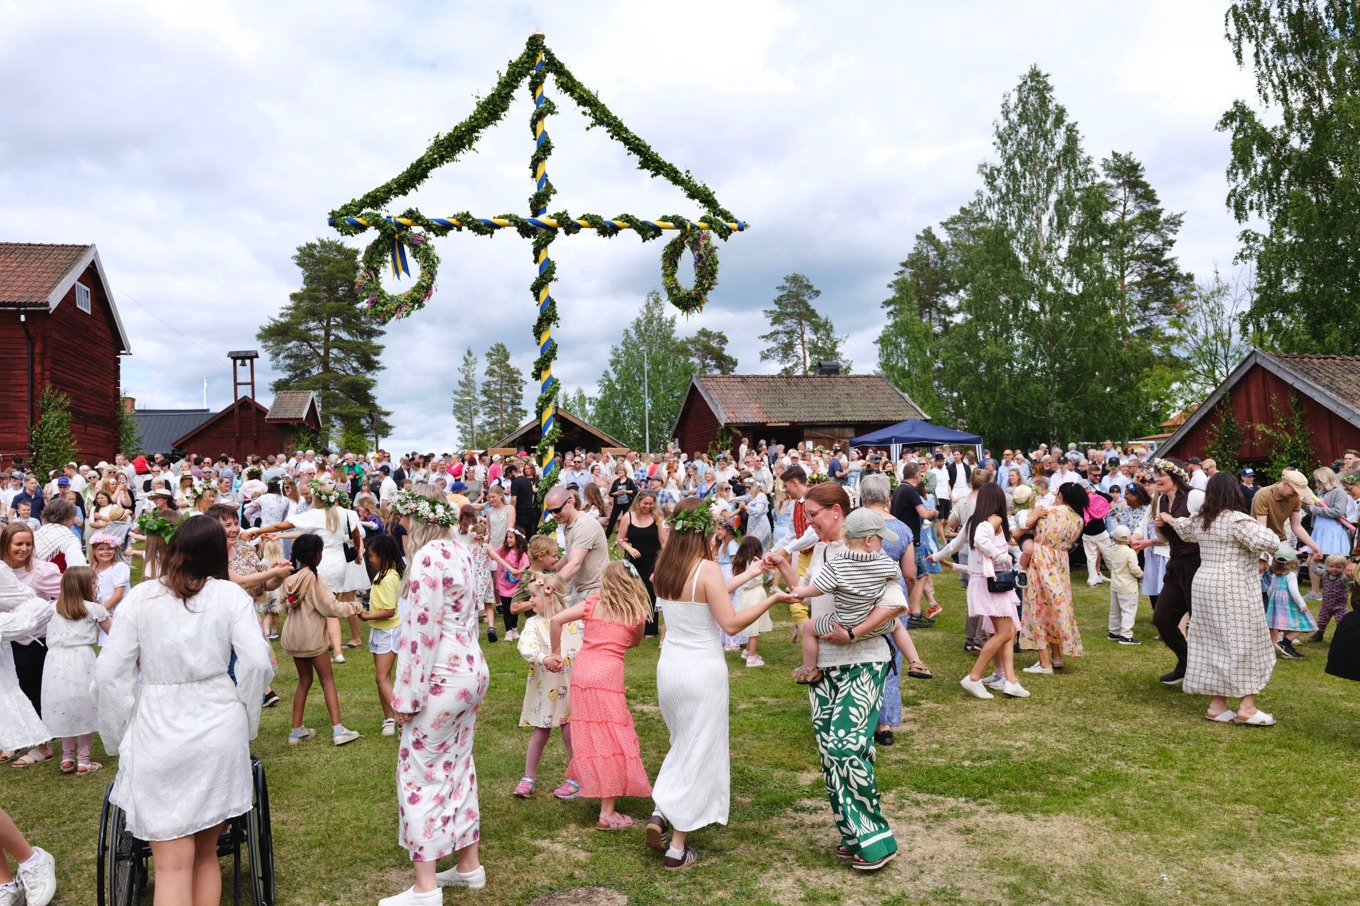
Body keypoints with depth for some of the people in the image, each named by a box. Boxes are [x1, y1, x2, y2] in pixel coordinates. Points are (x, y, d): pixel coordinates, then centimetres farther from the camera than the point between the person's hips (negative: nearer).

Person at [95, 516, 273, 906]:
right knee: (206, 854, 16)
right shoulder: (231, 595, -1)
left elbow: (109, 672, -3)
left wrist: (119, 735, 8)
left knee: (173, 864, 2)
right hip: (218, 730, 1)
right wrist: (244, 719, 5)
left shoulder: (141, 596, 0)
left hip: (158, 732, -1)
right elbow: (256, 662, -10)